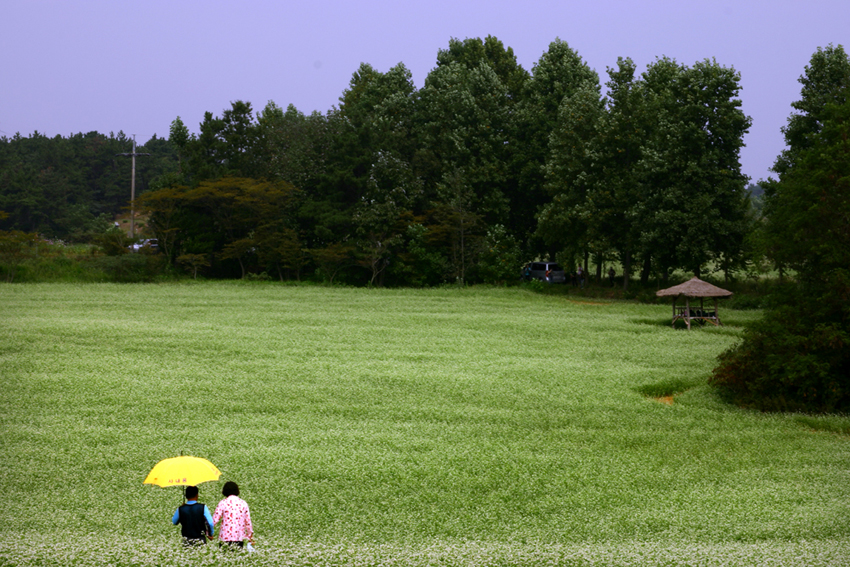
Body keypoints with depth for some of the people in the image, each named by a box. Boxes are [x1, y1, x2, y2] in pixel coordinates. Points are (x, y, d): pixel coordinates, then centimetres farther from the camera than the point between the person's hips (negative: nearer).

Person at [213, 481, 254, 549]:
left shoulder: (223, 503, -2)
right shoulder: (243, 503, 6)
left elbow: (214, 520, -4)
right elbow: (248, 522, 10)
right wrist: (250, 536, 20)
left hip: (225, 537, -3)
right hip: (239, 538, 3)